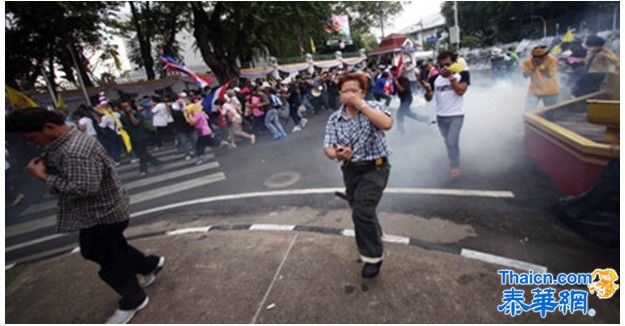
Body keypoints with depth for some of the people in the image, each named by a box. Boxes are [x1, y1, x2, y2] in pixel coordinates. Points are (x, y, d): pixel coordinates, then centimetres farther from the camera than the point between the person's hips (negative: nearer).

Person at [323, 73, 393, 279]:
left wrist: (360, 104, -28)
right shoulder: (334, 119, -1)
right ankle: (374, 237, 50)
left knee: (362, 212, -16)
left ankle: (373, 256, 8)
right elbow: (328, 148, -7)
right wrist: (337, 154, -30)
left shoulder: (374, 107, -9)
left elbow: (386, 124, -30)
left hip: (375, 168, -4)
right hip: (350, 170, 5)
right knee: (360, 212, 19)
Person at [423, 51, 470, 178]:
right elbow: (428, 99, -4)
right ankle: (454, 164, 32)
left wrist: (451, 77, -21)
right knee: (448, 142, 15)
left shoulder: (462, 75, -7)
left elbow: (460, 91, -20)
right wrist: (428, 90, -25)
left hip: (456, 115, -4)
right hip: (440, 116, 4)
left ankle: (455, 166, 2)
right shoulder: (434, 79, -2)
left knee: (452, 142, -13)